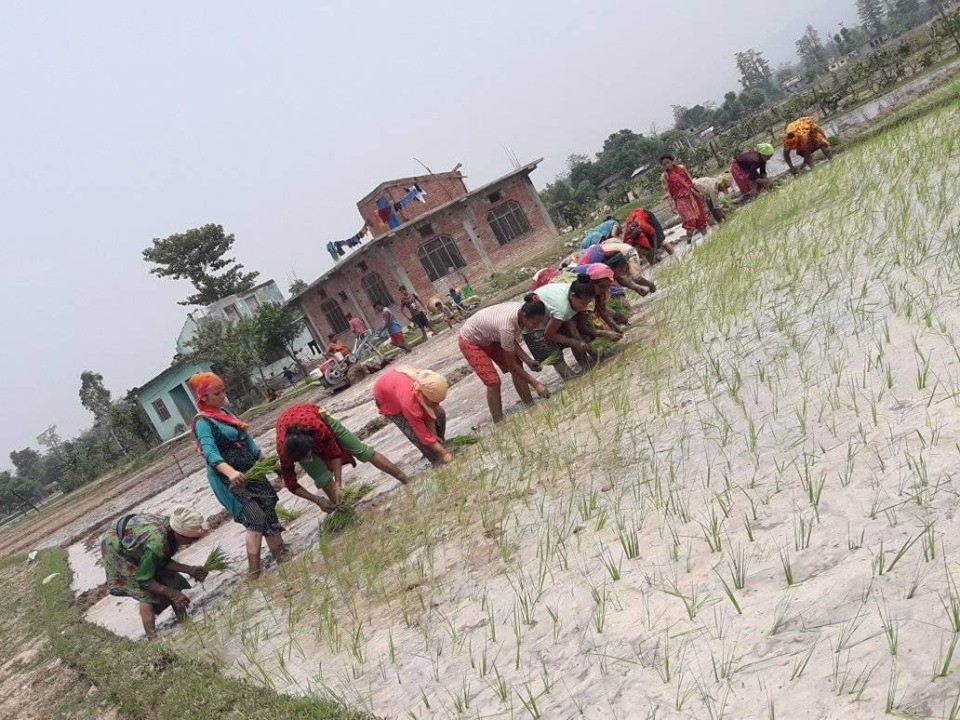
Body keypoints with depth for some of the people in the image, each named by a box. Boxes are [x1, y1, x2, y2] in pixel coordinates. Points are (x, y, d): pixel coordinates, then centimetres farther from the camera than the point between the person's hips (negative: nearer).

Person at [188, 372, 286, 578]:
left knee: (269, 516, 6)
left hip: (249, 472, 8)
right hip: (229, 480, -8)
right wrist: (230, 472, -46)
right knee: (256, 520, -16)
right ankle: (254, 572, -16)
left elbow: (245, 440, 21)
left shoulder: (225, 413, 12)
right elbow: (211, 453, -29)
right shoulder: (203, 422, -14)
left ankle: (283, 559, 12)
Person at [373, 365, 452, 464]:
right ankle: (438, 462, 5)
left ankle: (439, 445, 25)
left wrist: (434, 436, -14)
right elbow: (424, 434, -35)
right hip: (387, 398, -5)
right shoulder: (409, 402, -46)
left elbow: (428, 415, -13)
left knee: (439, 414, 3)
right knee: (417, 434, -14)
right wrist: (444, 453, -31)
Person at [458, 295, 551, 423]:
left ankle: (531, 407, 14)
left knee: (518, 365, 3)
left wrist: (528, 360, -16)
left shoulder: (522, 310, -20)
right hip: (470, 341, -8)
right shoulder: (507, 326, -40)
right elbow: (511, 363, -28)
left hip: (489, 336, 8)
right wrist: (535, 383, -23)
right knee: (493, 382, -13)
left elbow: (512, 342, -4)